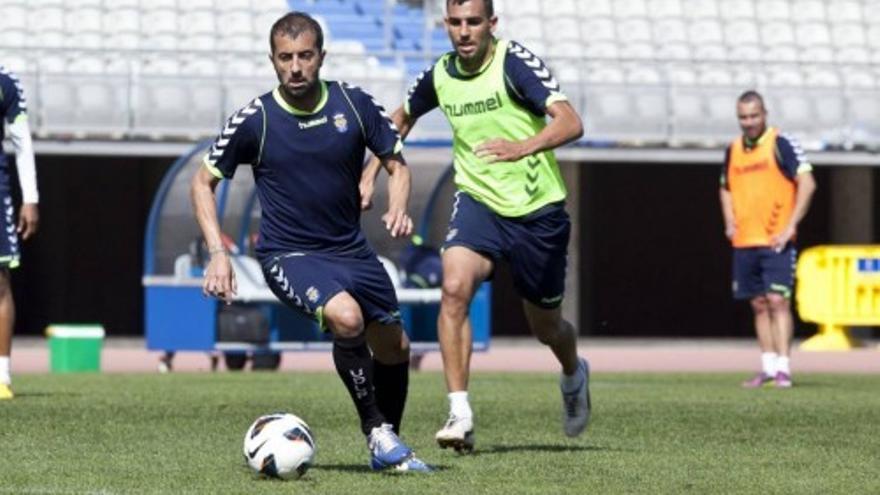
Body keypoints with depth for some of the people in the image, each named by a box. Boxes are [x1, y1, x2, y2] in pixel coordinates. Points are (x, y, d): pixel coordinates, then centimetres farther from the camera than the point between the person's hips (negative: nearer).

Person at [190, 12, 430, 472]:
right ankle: (376, 430, -14)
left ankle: (388, 450, 35)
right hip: (289, 256, -4)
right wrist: (217, 253, -11)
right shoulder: (254, 120, -11)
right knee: (346, 316, -32)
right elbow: (204, 181, 0)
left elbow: (396, 163, 7)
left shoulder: (354, 103, -5)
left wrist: (397, 208, -14)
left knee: (394, 349, 10)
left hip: (351, 249, 5)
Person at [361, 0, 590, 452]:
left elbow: (570, 123, -29)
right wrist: (370, 172, 14)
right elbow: (402, 117, 22)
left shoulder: (515, 62, -17)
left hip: (538, 209, -3)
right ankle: (460, 414, -23)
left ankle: (574, 376, 48)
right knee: (454, 288, -26)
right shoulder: (440, 75, -1)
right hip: (478, 200, 3)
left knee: (545, 326, 11)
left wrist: (524, 147, -47)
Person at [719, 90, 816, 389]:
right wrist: (729, 222, 10)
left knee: (778, 301, -11)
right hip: (744, 241, 6)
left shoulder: (781, 144, -7)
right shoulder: (733, 150, 11)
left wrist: (790, 227, -15)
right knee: (759, 305, 8)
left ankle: (783, 368, -13)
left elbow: (807, 183, -11)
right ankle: (768, 367, 14)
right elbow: (726, 189, 27)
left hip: (776, 241, -6)